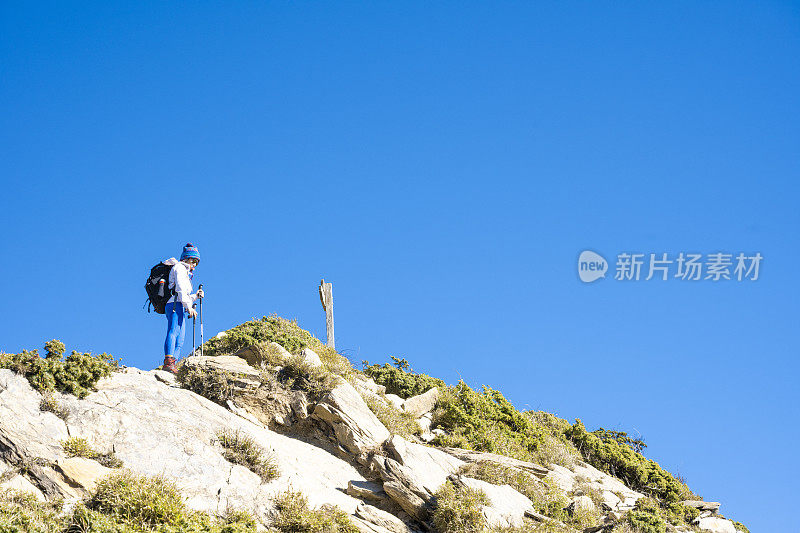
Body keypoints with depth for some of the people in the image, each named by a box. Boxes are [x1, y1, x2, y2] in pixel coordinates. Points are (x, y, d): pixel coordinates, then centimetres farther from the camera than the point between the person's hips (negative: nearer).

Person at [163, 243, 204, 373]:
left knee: (179, 340, -2)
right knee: (173, 332, -24)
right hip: (175, 305, -10)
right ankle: (168, 361, -39)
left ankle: (171, 366, -12)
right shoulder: (179, 267, 6)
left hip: (181, 309, 10)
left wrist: (195, 296, 18)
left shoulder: (186, 272, 35)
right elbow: (180, 289, -9)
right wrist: (188, 306, -17)